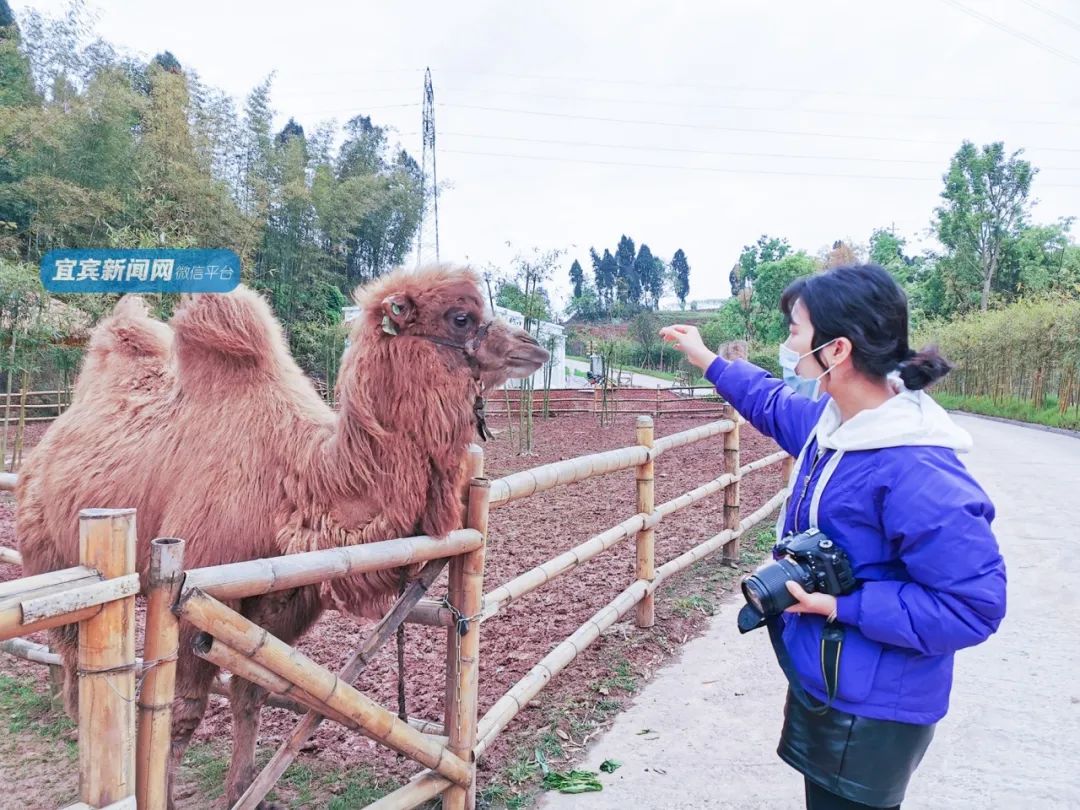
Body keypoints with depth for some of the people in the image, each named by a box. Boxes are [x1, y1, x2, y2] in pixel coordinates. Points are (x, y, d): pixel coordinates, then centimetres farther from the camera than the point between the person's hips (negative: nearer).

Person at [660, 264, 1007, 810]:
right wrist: (706, 360, 23)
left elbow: (974, 605, -28)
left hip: (870, 717, -8)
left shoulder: (916, 473, -32)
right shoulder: (828, 418, -4)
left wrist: (845, 606, -27)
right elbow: (773, 401, 19)